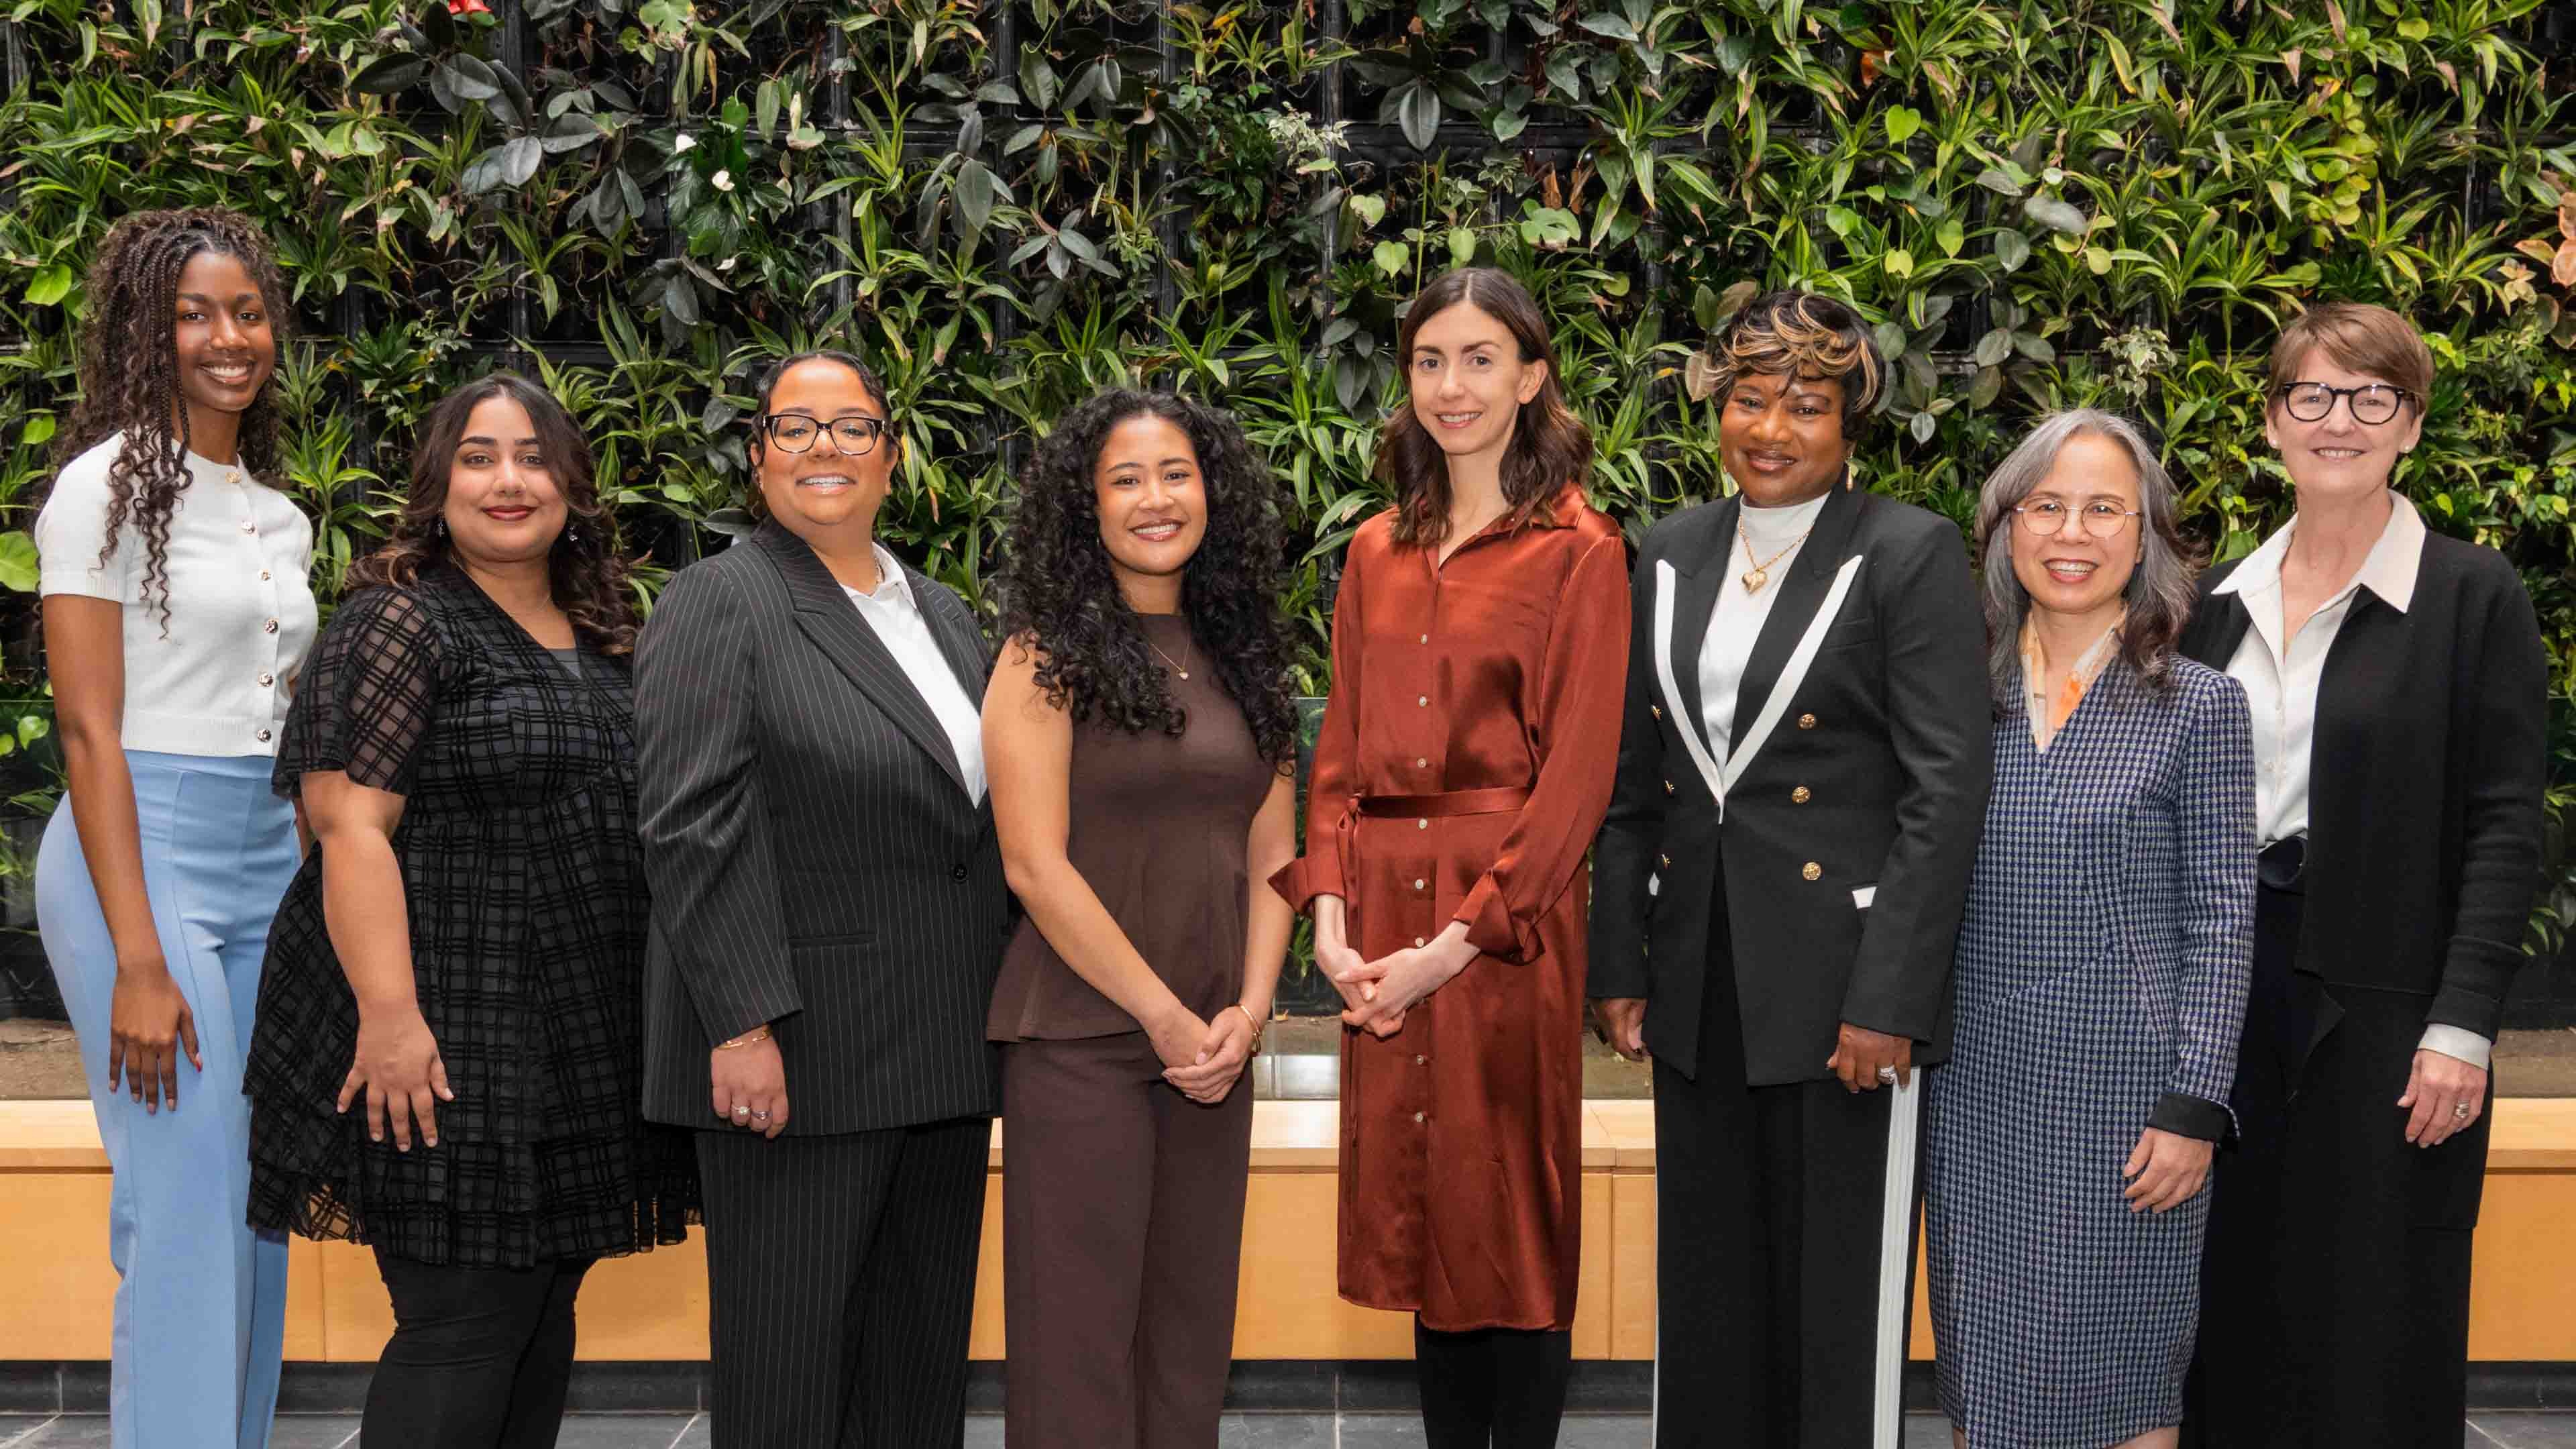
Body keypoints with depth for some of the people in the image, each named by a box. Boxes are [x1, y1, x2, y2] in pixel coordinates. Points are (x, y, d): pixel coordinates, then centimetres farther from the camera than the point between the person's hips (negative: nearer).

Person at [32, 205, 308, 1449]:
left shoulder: (277, 512, 15)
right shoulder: (110, 485, -6)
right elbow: (90, 730, -11)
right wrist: (137, 960, -18)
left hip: (272, 865, 7)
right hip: (144, 852, -7)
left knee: (260, 1206, 8)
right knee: (187, 1213, -9)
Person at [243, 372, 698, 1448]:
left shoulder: (598, 641, 15)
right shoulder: (402, 623, -7)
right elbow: (352, 825, -16)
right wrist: (390, 1016, -24)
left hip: (579, 1051, 8)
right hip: (453, 1047, -7)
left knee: (541, 1319, 12)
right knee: (464, 1328, -7)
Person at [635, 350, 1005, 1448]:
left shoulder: (943, 613, 17)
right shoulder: (720, 601, -5)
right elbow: (694, 831, -13)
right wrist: (744, 1027, -20)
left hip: (945, 1062, 7)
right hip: (797, 1063, -7)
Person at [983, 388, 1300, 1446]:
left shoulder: (1240, 657, 12)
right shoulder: (1047, 656, -5)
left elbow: (1271, 854, 12)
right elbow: (1035, 863, -12)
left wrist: (1246, 1012, -3)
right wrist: (1166, 1015, -11)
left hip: (1211, 1047, 5)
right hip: (1079, 1036, -5)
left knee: (1192, 1328, 10)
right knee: (1080, 1328, -2)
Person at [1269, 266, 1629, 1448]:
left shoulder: (1578, 551, -5)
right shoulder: (1378, 553, 14)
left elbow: (1577, 772, -10)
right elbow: (1341, 750, 13)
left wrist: (1460, 938, -17)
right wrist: (1330, 907, -3)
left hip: (1509, 917, -5)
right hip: (1381, 911, 6)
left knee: (1513, 1210, 1)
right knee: (1417, 1202, 10)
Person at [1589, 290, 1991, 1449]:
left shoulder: (1912, 555, -7)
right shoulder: (1672, 553, 10)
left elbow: (1947, 789, -11)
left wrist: (1888, 998, -16)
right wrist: (1620, 966, 8)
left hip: (1839, 987, -5)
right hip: (1699, 983, 5)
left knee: (1841, 1293, 3)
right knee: (1705, 1286, 13)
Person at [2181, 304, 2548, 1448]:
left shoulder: (2474, 595, -3)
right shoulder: (2221, 601, 11)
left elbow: (2506, 827, -7)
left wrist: (2462, 1025, -14)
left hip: (2382, 1005, -4)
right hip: (2223, 985, 5)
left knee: (2377, 1331, 1)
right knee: (2237, 1306, 9)